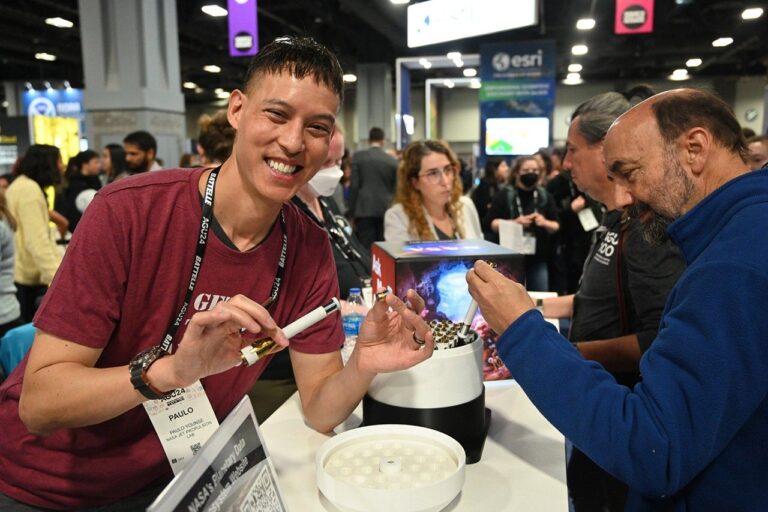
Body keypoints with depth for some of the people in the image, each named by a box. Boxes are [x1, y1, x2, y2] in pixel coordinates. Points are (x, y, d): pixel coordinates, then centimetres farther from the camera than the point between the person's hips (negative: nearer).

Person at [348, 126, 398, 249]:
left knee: (365, 248, -2)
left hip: (364, 209, -2)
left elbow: (354, 185, -3)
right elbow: (395, 188, 7)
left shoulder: (358, 156, 0)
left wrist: (351, 211, 2)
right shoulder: (392, 160, 4)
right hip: (386, 209, 2)